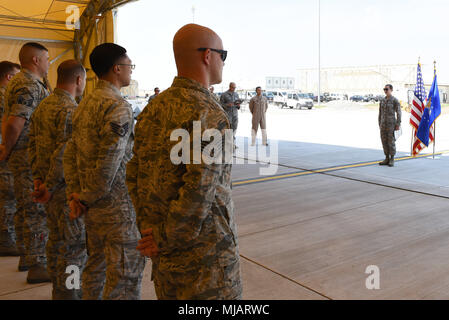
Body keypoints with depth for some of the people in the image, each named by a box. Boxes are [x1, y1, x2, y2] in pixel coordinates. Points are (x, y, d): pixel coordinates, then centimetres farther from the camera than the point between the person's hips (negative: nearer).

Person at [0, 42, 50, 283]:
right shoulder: (31, 86, -17)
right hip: (31, 158, -11)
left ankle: (25, 257, 29)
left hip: (21, 157, 11)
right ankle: (36, 266, 2)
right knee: (37, 211, -5)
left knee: (25, 209, 17)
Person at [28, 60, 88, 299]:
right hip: (67, 188, -9)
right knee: (74, 244, 1)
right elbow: (64, 153, -23)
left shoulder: (42, 106, 11)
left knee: (56, 240, 19)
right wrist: (50, 186, -15)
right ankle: (67, 293, 9)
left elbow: (32, 145, 13)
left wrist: (38, 177, 9)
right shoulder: (70, 109, -18)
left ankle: (58, 289, 32)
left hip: (51, 187, 10)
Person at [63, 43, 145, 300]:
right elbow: (109, 162, -24)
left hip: (92, 205, 9)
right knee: (126, 272, 1)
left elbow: (70, 153, 11)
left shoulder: (85, 104, 11)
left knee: (97, 263, 22)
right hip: (116, 206, -9)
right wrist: (87, 199, -12)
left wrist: (75, 192, 7)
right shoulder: (119, 107, -17)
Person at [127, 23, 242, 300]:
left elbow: (134, 175, 8)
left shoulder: (153, 109, 4)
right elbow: (199, 190, -26)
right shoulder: (210, 114, -21)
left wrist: (148, 225, 8)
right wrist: (167, 239, -14)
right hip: (205, 251, -7)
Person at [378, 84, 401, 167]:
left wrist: (398, 125, -14)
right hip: (383, 124, 6)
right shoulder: (382, 100, 12)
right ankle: (387, 159, 14)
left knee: (391, 142, -4)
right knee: (384, 142, 6)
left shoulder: (395, 100, -7)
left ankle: (392, 160, 4)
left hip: (391, 124, -6)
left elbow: (398, 113, -9)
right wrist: (380, 124, 13)